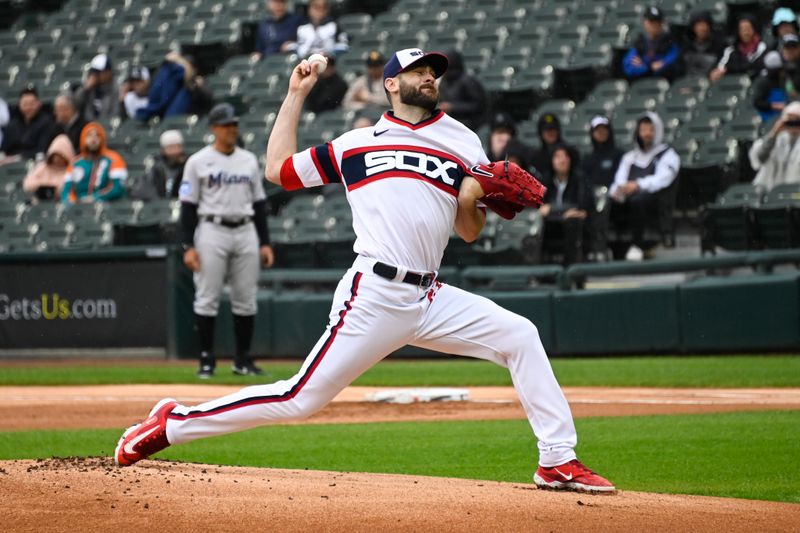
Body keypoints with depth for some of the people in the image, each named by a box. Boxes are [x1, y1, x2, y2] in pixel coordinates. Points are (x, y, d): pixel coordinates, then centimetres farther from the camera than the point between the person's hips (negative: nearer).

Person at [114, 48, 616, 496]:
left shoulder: (464, 145, 14)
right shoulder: (357, 144, 10)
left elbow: (470, 232, 17)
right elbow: (279, 169, 15)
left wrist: (472, 201, -6)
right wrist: (296, 95, 18)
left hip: (431, 298, 4)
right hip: (373, 297, -4)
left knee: (519, 336, -10)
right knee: (302, 398, -7)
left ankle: (559, 462, -4)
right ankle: (172, 424, 4)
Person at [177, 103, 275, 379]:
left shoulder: (249, 160, 12)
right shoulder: (198, 162, -1)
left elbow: (259, 203, 14)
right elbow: (188, 206, -2)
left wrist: (265, 242, 8)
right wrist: (188, 246, -10)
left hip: (245, 231, 4)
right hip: (212, 231, -4)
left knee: (246, 300, 4)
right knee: (207, 299, -4)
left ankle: (243, 359, 12)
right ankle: (206, 359, 2)